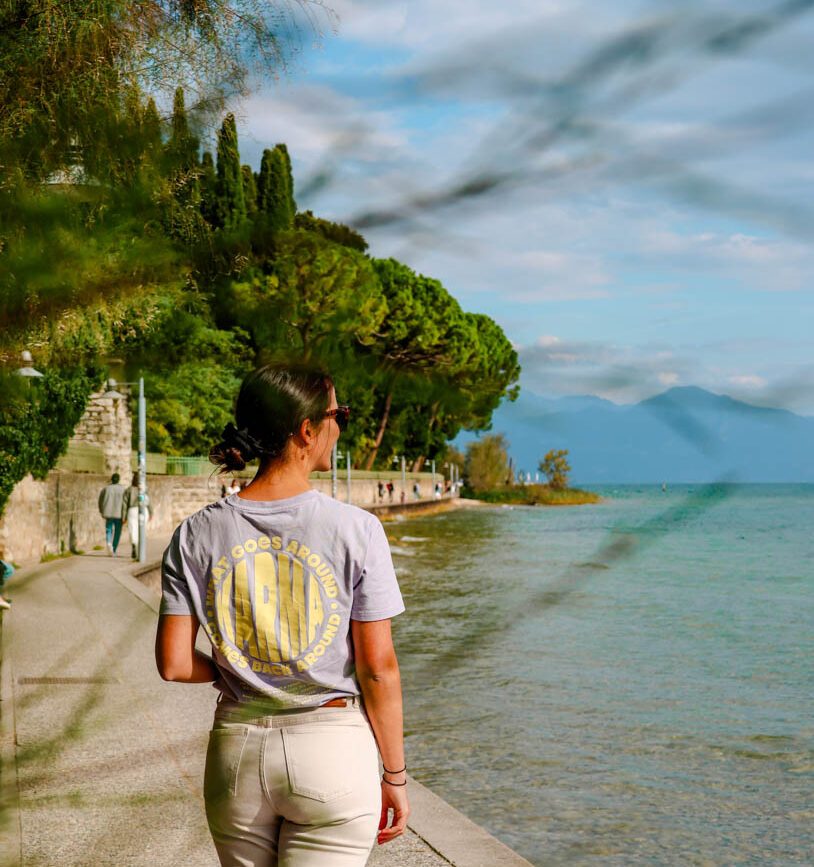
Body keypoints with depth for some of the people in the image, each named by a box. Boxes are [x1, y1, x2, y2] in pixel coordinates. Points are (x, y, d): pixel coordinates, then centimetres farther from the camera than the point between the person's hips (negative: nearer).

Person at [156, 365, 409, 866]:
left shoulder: (198, 535, -2)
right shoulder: (355, 529, -10)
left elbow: (174, 664, -4)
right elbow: (378, 667, -8)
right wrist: (395, 775, 2)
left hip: (237, 751, 3)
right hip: (333, 749, -3)